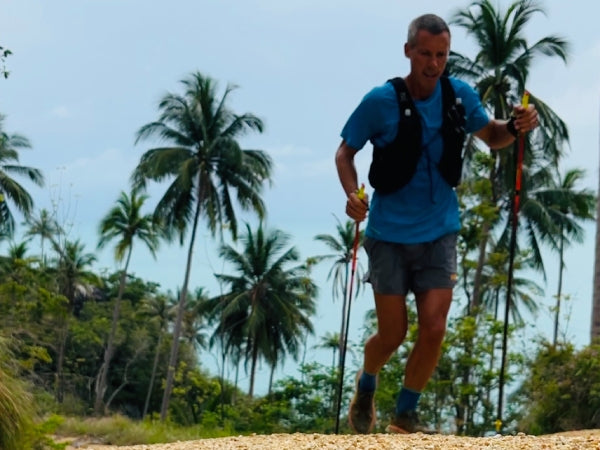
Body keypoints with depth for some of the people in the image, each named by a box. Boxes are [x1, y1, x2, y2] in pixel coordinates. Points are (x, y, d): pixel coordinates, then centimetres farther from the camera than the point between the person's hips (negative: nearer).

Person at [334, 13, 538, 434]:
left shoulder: (460, 95, -3)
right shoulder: (380, 101, -12)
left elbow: (492, 136, 12)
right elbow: (345, 152, -2)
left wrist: (515, 127, -11)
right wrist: (352, 193, -21)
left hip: (439, 233, 2)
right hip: (390, 233, -2)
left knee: (434, 329, -7)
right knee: (393, 333, 3)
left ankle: (406, 414, 14)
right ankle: (366, 387, 36)